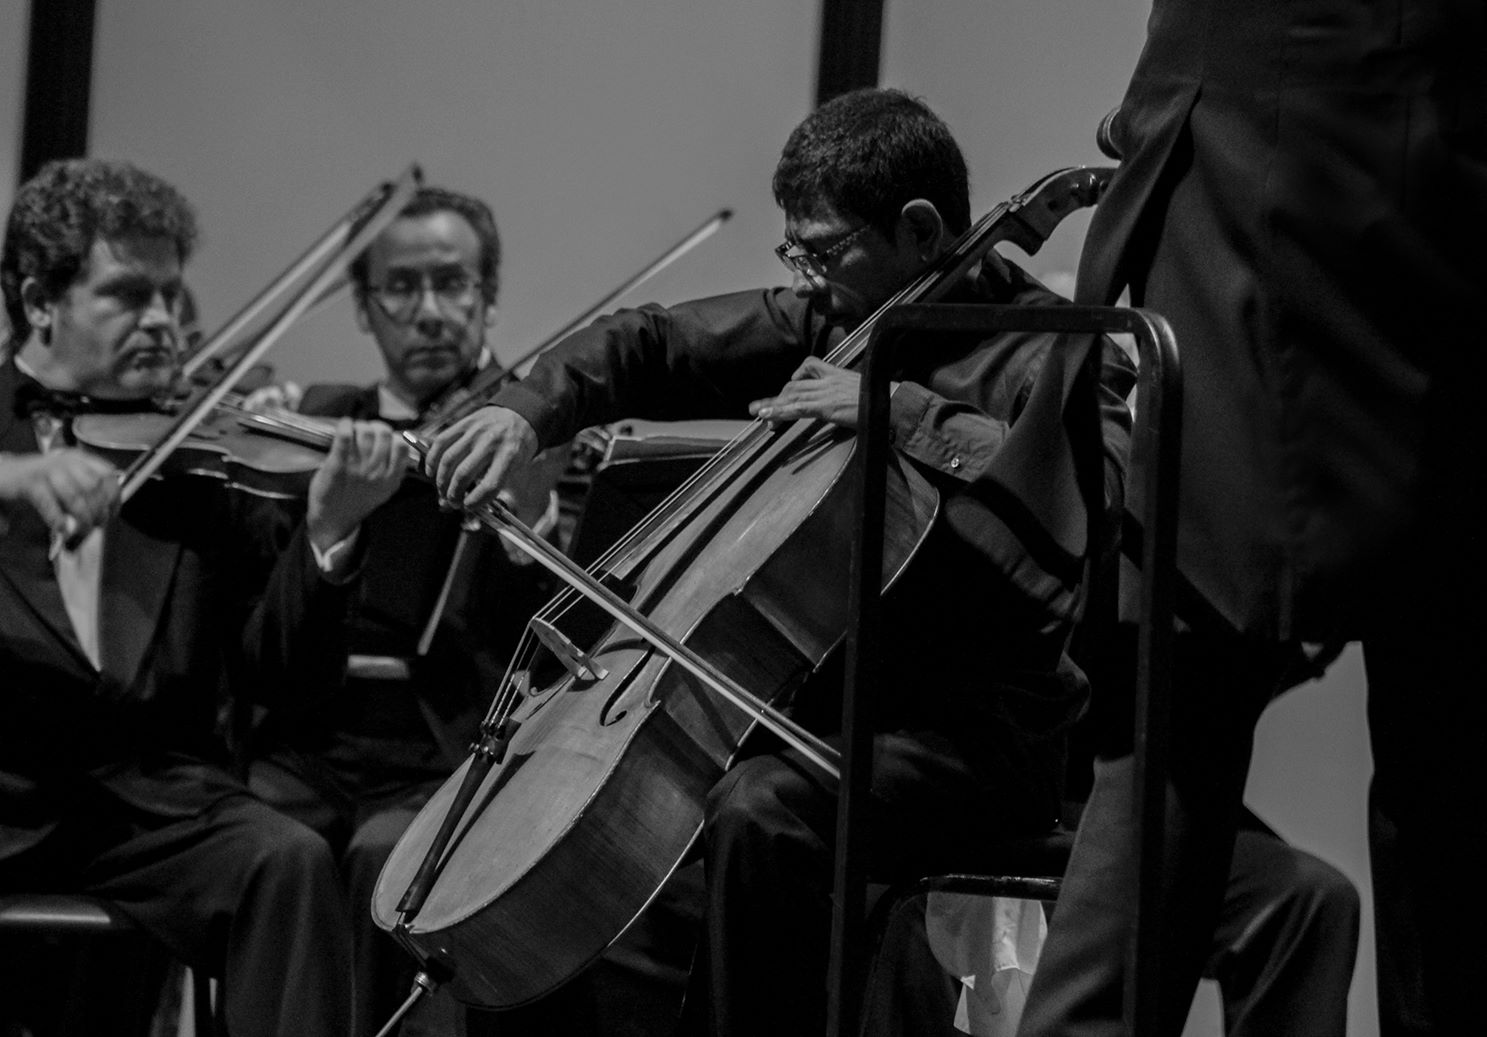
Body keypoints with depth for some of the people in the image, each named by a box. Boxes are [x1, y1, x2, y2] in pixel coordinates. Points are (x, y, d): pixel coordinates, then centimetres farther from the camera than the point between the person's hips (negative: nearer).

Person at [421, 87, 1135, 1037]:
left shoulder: (1047, 352, -11)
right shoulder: (831, 320, 10)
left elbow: (1093, 492, -31)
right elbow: (650, 348, 14)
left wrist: (907, 410, -29)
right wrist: (530, 411, -4)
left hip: (977, 727, -8)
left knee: (761, 808, -32)